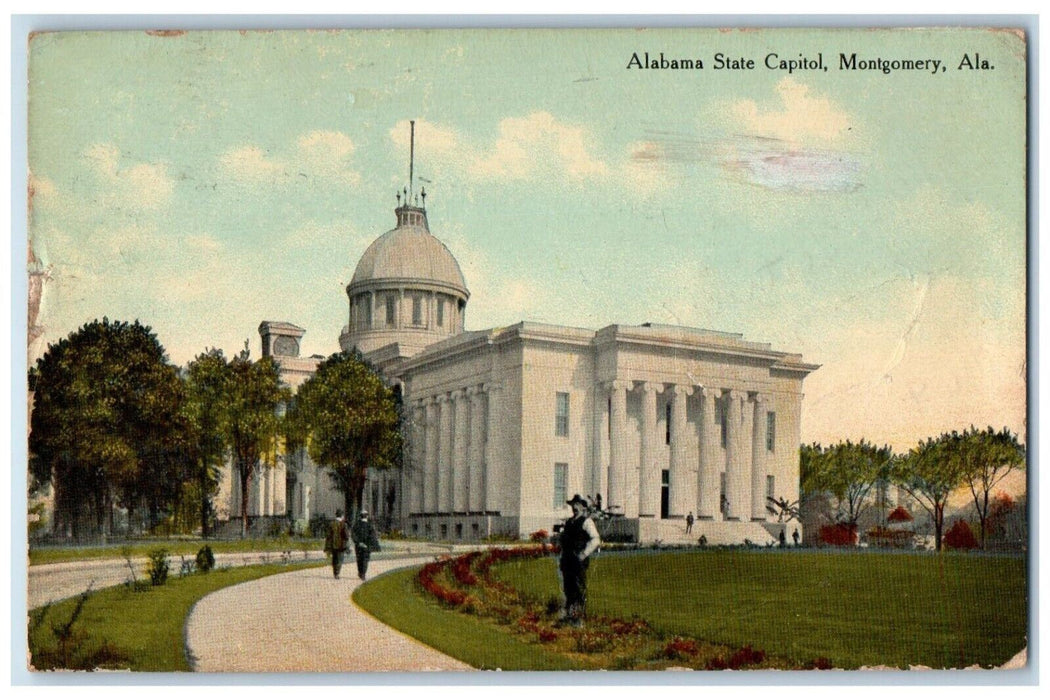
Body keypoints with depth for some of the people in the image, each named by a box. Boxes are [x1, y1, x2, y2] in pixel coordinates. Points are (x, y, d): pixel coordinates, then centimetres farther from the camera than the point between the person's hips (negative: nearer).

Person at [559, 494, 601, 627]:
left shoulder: (586, 521, -3)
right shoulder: (569, 522, 19)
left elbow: (596, 540, -13)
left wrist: (584, 554, -19)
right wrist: (562, 559, 20)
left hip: (579, 561, -7)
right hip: (567, 561, 7)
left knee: (580, 590, -7)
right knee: (568, 588, 9)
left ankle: (579, 618, -5)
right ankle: (569, 615, 18)